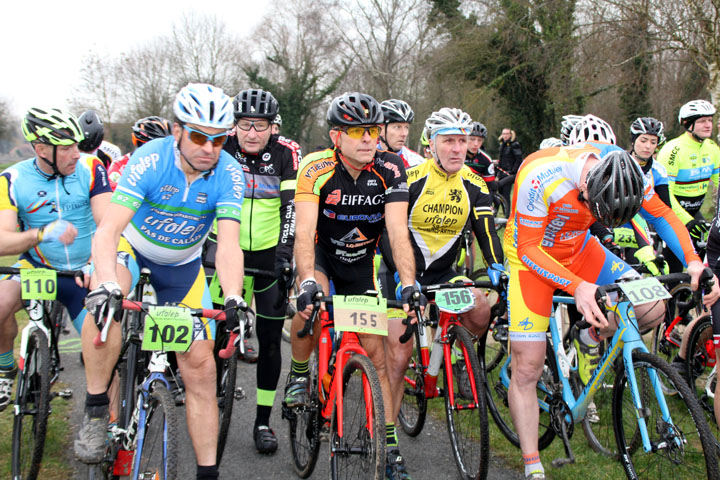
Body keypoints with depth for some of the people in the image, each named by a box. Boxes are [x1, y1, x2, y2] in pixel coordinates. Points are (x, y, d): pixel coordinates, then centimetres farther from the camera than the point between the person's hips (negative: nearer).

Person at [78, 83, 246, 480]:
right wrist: (106, 287, -54)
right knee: (106, 303, -37)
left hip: (182, 264, 2)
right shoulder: (149, 160, -28)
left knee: (200, 366, -5)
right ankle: (96, 409, -20)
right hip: (132, 245, -2)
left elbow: (229, 245, -31)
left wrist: (233, 299, -49)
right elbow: (107, 230, -37)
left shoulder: (228, 174, -22)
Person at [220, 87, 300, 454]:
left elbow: (292, 205, -13)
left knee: (270, 338, 2)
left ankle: (263, 421, 11)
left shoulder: (286, 153, -8)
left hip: (270, 254, 0)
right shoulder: (221, 150, -5)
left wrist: (285, 251, -22)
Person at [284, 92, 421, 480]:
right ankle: (299, 374, -4)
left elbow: (398, 233, -28)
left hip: (361, 260, 2)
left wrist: (409, 285, -42)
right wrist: (308, 282, -53)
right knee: (311, 303, -33)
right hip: (321, 252, -2)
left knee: (374, 348, -2)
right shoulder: (317, 169, -26)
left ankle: (388, 439, 7)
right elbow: (304, 232, -36)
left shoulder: (389, 169, -21)